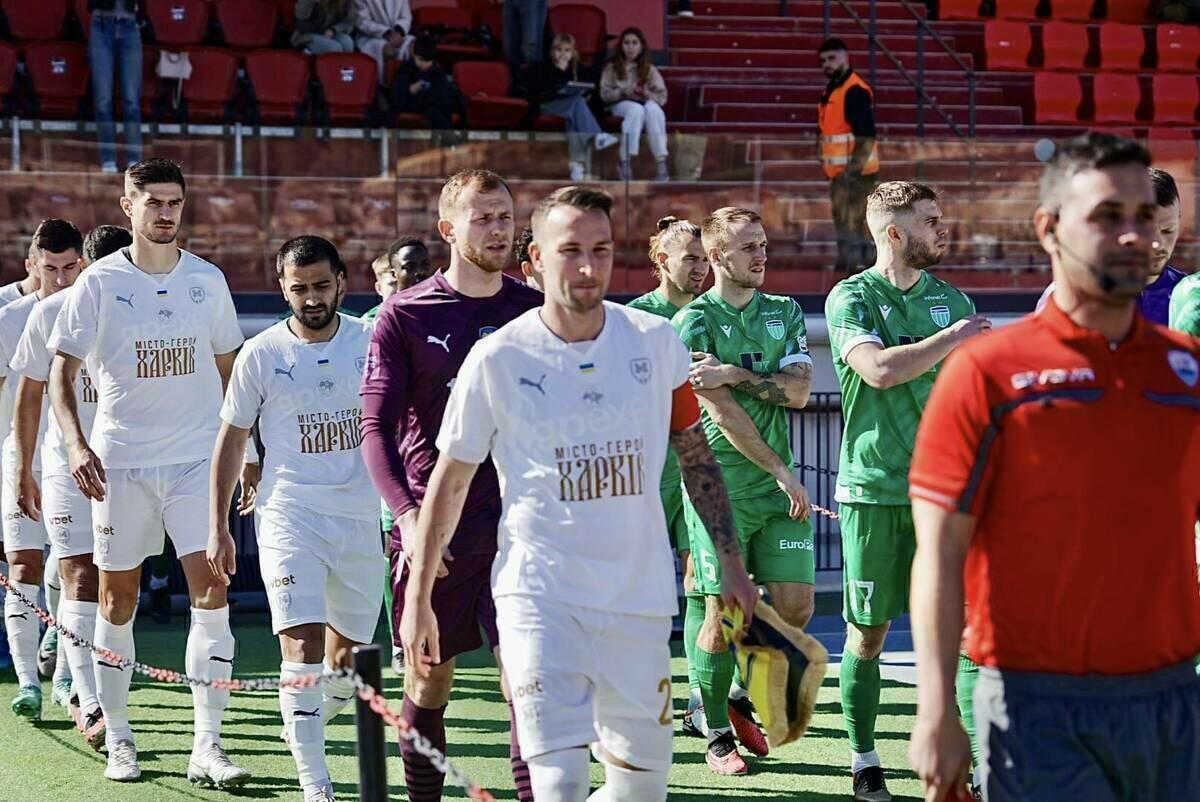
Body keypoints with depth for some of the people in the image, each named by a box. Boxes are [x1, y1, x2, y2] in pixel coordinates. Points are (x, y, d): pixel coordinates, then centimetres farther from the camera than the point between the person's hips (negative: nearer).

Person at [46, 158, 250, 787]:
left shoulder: (208, 281, 6)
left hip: (198, 458, 1)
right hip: (120, 462, -1)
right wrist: (75, 442, -15)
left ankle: (206, 746, -10)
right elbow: (61, 371, -1)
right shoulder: (99, 283, -2)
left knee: (212, 593, -10)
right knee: (117, 600, 5)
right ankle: (117, 739, 19)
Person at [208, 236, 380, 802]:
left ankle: (306, 727, 41)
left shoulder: (371, 344, 3)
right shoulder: (261, 354, -1)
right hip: (289, 516, -3)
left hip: (360, 516, 3)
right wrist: (218, 528, 4)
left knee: (348, 659, 11)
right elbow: (231, 440, 6)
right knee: (302, 648, -17)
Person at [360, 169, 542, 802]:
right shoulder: (404, 316, 0)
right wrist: (406, 513, -18)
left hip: (518, 522, 1)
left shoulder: (536, 312, 7)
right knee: (429, 677, 7)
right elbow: (376, 428, -4)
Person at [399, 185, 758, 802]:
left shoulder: (656, 342, 2)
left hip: (640, 591, 3)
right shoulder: (497, 359, -6)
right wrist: (418, 600, 5)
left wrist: (731, 564, 8)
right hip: (539, 594, -3)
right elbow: (449, 482, 3)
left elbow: (696, 457, 13)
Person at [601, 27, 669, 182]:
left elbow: (662, 96, 4)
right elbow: (605, 94, 0)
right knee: (636, 109, -38)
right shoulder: (612, 67, 9)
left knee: (652, 108, -37)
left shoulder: (649, 69, 11)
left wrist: (648, 94, -17)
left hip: (646, 105, 1)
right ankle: (625, 162, -39)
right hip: (621, 105, -1)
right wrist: (623, 92, -17)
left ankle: (661, 163, -43)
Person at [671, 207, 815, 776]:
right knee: (724, 611, -3)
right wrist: (780, 472, -11)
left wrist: (738, 374, -14)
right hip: (720, 486, -5)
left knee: (796, 606, 1)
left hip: (778, 484, 5)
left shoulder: (785, 313, 13)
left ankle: (744, 699, 25)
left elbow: (797, 391, 0)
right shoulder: (693, 321, -4)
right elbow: (723, 413, -11)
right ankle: (717, 735, 12)